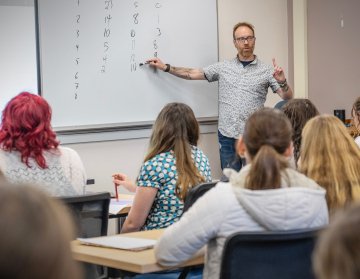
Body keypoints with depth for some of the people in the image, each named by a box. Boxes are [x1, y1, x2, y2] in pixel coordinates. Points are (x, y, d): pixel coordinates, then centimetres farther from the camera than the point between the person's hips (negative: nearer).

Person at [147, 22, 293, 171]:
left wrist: (282, 82, -21)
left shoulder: (266, 70, 3)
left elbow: (288, 97, -1)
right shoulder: (223, 67, 8)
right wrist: (165, 67, 6)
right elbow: (192, 73, 11)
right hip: (227, 137, 2)